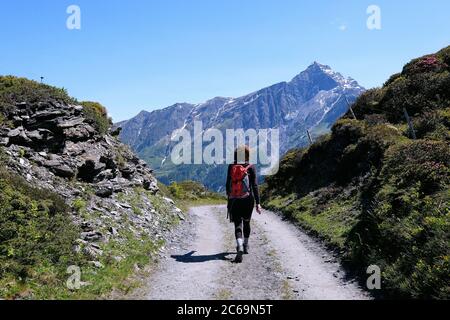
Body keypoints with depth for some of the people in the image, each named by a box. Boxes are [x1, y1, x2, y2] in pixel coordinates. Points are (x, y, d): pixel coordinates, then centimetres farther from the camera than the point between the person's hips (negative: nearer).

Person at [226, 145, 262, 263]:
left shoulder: (231, 167, 1)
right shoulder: (251, 168, -5)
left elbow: (228, 184, 8)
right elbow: (255, 186, -10)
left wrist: (229, 196, 25)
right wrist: (257, 203, -9)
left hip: (234, 200, 1)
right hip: (247, 199, 0)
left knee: (237, 225, 0)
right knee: (246, 222, 20)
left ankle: (240, 247, -22)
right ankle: (245, 246, 36)